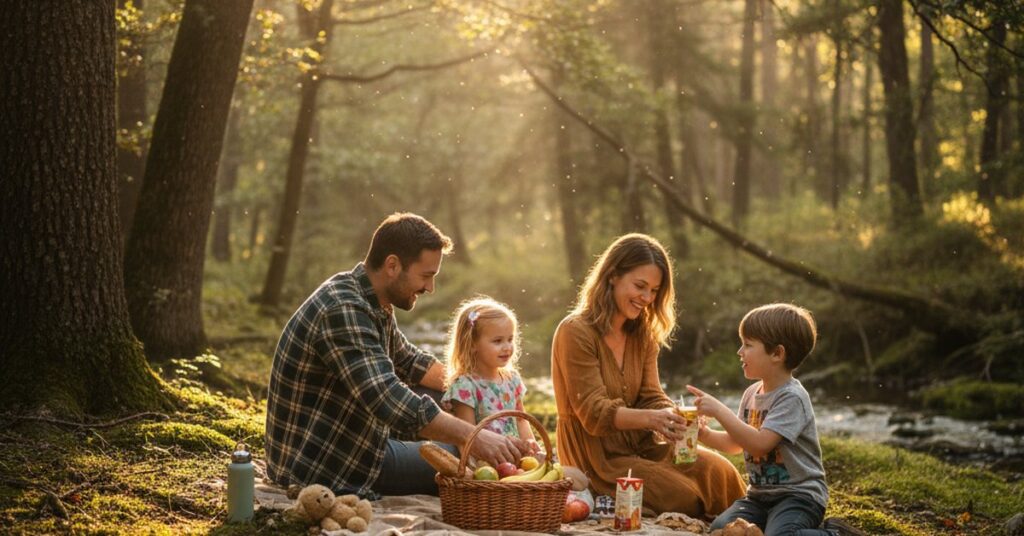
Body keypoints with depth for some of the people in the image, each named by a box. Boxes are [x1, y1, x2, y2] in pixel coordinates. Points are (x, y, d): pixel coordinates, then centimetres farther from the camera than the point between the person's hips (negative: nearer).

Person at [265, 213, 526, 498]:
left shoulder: (374, 305, 5)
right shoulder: (344, 311, -26)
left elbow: (407, 360, 25)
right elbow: (390, 403, -36)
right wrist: (474, 437, -35)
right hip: (318, 466, -10)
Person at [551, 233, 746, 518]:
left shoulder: (643, 335, 12)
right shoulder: (575, 332, -13)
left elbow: (652, 397, 4)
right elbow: (594, 413, -18)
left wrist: (674, 417, -21)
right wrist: (650, 419, -35)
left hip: (640, 446, 7)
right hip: (598, 459, -7)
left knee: (717, 470, -18)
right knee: (689, 499, -24)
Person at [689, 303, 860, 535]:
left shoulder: (792, 397, -16)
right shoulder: (752, 393, 9)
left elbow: (759, 444, -27)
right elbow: (735, 444, 21)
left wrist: (719, 410, -23)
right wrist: (705, 434, 1)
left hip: (799, 493, -7)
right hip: (760, 494, 7)